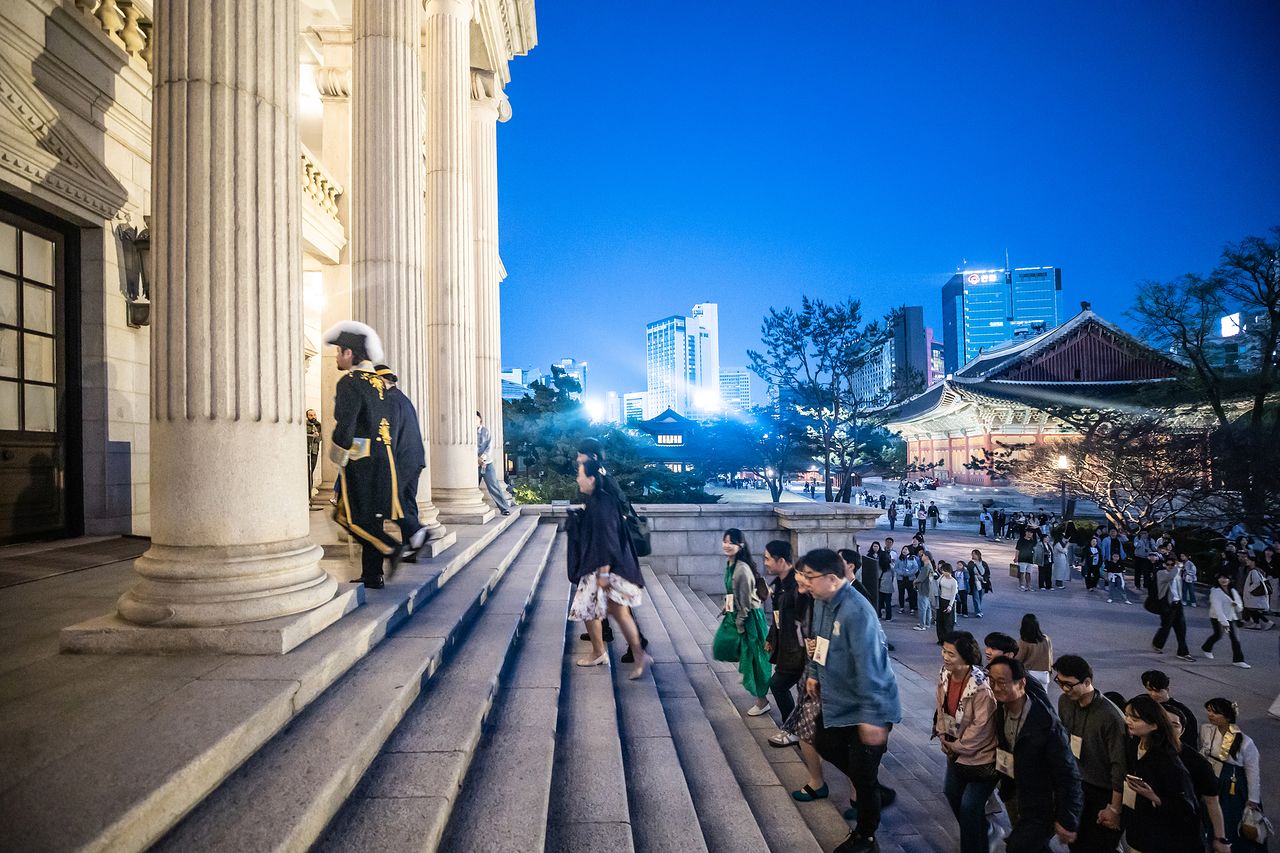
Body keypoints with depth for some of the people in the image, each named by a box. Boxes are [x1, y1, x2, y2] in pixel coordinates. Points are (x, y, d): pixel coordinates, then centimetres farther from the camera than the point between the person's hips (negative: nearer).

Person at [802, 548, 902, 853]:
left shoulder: (856, 611, -32)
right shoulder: (821, 601, -3)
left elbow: (868, 667, -32)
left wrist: (871, 716, -30)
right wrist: (814, 673, 21)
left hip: (865, 709, -9)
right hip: (836, 700, 9)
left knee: (863, 776, 7)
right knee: (824, 744, 25)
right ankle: (869, 782, 46)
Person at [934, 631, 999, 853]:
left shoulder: (981, 686, -31)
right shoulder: (945, 675, -10)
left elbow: (981, 726, -24)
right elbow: (941, 707, 4)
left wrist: (957, 746, -12)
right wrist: (944, 738, 0)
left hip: (980, 757, -8)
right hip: (955, 751, 8)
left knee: (970, 807, -4)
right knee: (952, 793, 25)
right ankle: (980, 832, 51)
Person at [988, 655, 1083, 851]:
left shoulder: (1047, 723, -29)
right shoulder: (1001, 711, -9)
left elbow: (1067, 774, -23)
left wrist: (1067, 821, -18)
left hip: (1043, 808, -6)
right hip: (1018, 799, 6)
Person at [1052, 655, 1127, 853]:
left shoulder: (1110, 717, -26)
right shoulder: (1064, 702, -7)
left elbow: (1119, 766, -20)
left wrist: (1115, 809, -15)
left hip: (1104, 792, -6)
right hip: (1077, 785, 6)